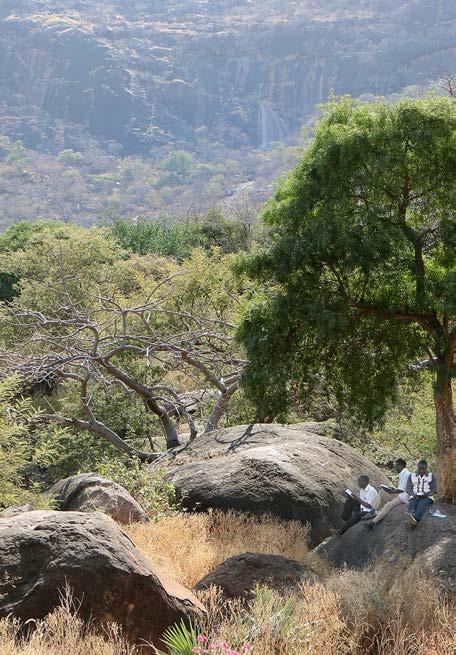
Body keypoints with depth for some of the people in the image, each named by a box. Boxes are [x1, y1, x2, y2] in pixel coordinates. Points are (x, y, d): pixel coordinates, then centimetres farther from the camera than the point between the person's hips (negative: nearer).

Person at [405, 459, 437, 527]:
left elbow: (433, 490, 4)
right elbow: (408, 489, 9)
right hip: (414, 497, 2)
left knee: (422, 504, -37)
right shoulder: (412, 476, 16)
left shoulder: (432, 476, 11)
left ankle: (415, 519, -67)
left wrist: (426, 494, -17)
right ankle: (412, 520, -64)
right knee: (412, 504, -35)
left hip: (427, 497, -2)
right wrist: (413, 494, -14)